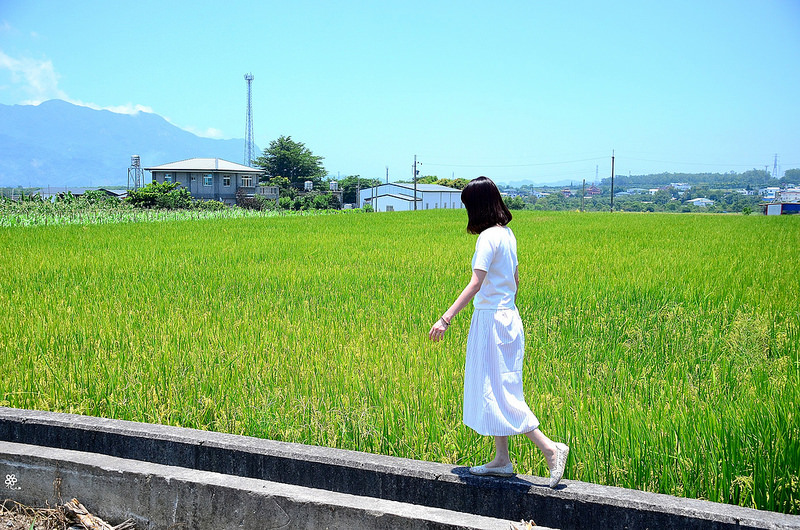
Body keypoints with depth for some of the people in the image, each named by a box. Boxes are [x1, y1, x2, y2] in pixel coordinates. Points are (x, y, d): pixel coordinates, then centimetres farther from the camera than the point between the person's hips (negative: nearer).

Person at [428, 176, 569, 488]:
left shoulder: (489, 237, -18)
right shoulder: (506, 233, 10)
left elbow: (476, 284, -28)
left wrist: (446, 318, -31)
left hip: (491, 320, -10)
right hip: (506, 316, 10)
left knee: (498, 392, -5)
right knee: (492, 391, 14)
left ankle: (550, 448, -5)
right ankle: (502, 460, 21)